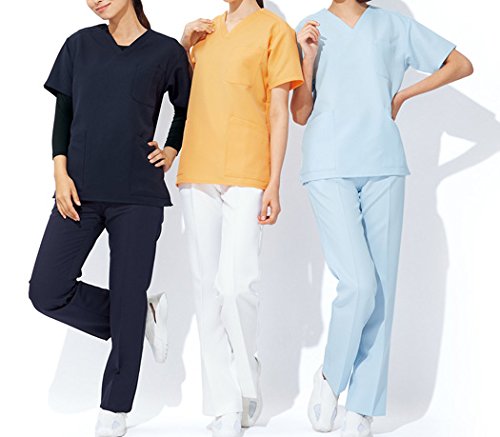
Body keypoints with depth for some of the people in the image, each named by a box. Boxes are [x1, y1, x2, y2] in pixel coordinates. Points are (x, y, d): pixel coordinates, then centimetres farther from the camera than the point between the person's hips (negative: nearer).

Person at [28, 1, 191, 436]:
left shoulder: (166, 51, 4)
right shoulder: (80, 45, 10)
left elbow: (186, 109, 19)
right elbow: (63, 113, 10)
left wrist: (171, 151, 4)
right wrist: (61, 172, 0)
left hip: (137, 193, -3)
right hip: (80, 190, 3)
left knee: (126, 301, 1)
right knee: (47, 291, -4)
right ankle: (144, 316, 17)